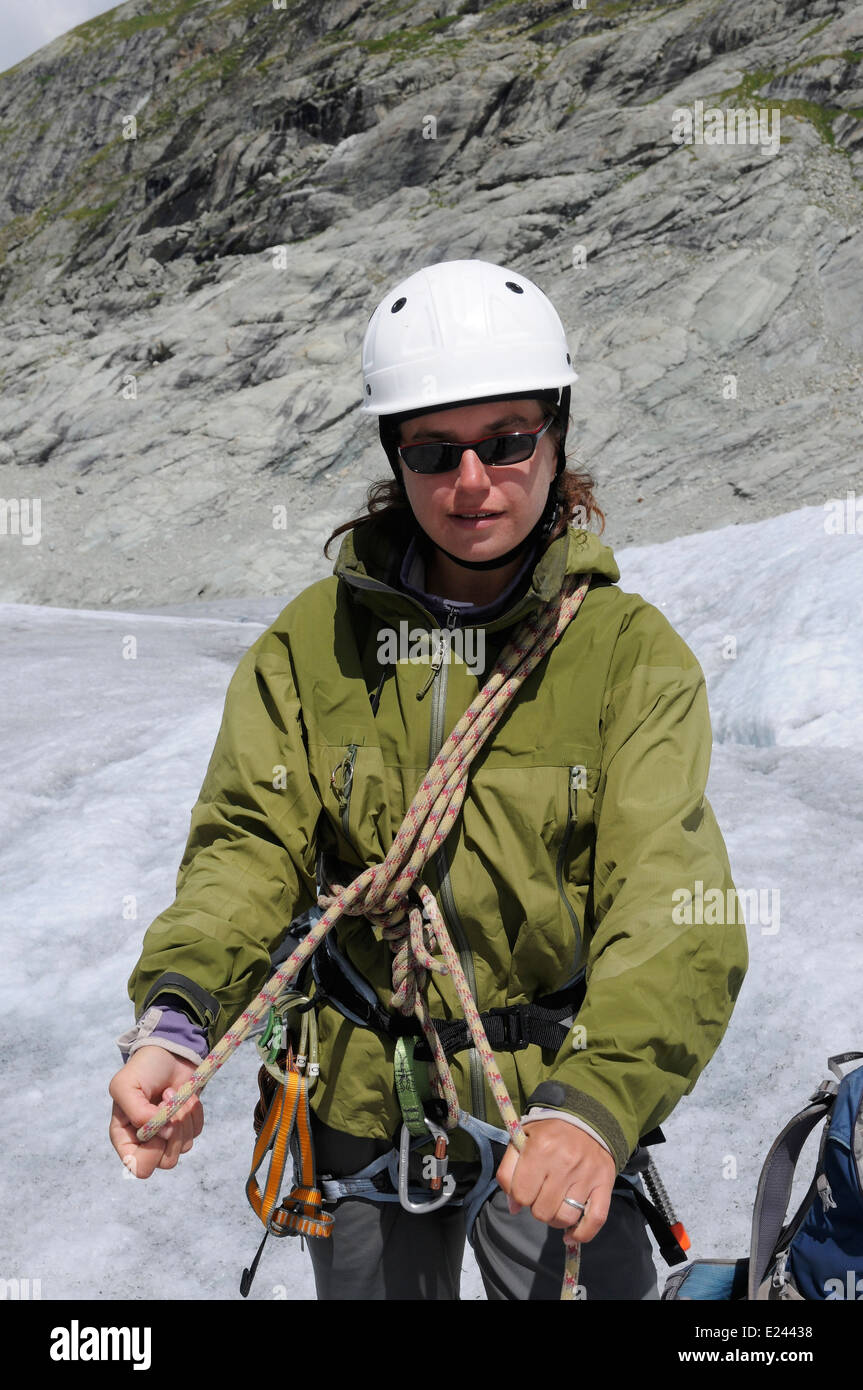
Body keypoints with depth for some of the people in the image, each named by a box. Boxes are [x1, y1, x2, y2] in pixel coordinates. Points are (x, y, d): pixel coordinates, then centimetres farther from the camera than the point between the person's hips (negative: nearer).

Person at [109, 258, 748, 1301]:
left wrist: (597, 1099, -37)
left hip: (562, 1111, -1)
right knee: (370, 1287, 23)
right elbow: (251, 843, -9)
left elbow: (669, 901, -21)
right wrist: (175, 1021, -27)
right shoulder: (312, 640, -6)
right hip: (362, 1107, 2)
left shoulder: (632, 650, -12)